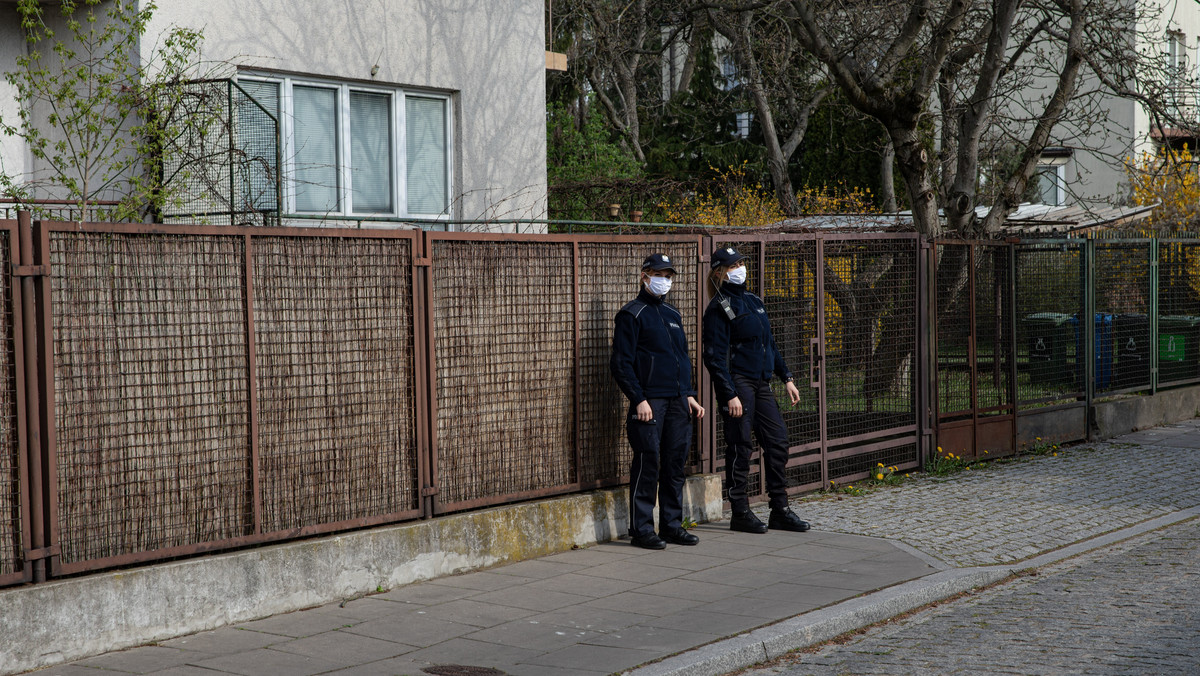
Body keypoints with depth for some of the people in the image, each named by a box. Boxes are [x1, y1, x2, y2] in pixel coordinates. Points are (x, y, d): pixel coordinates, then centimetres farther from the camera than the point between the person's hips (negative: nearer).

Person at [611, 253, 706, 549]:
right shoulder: (632, 314, -3)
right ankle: (641, 530, -1)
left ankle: (671, 525, 16)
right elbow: (621, 364, -9)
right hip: (649, 402, -7)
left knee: (675, 464, 8)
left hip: (678, 402, 7)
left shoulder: (672, 314, 19)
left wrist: (689, 395, 14)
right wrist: (639, 400, -15)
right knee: (647, 465, -7)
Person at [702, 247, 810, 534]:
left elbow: (770, 345, 23)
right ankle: (740, 513, 5)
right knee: (740, 447, -4)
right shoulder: (719, 308, -8)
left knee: (778, 440, 5)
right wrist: (729, 394, -19)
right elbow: (714, 356, -13)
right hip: (736, 383, -8)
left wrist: (787, 378, 17)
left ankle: (780, 510, 13)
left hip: (761, 382, 8)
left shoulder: (754, 301, 17)